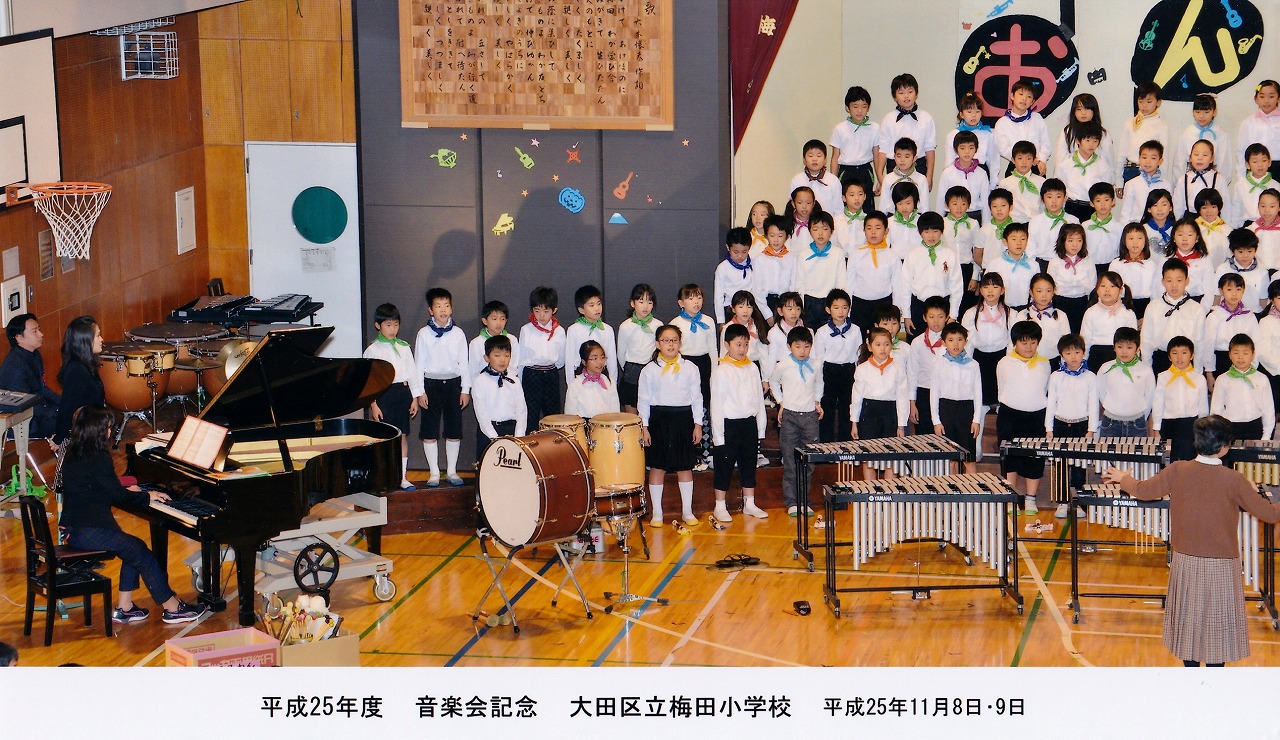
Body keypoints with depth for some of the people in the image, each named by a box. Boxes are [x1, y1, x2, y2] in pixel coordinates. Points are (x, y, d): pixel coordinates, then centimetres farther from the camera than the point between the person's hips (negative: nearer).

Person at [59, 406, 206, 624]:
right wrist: (147, 497, 3)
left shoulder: (73, 454, 12)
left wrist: (127, 492, 33)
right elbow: (118, 496, -13)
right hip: (88, 531, -10)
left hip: (74, 528, 10)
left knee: (134, 549, 15)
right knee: (141, 553, -4)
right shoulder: (98, 459, -17)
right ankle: (172, 608, 1)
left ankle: (124, 608, 15)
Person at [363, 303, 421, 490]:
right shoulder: (372, 350, -2)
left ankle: (403, 477, 14)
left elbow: (413, 373, 13)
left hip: (403, 392, 4)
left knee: (403, 435, 7)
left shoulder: (404, 347, 10)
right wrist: (373, 404, -10)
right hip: (384, 394, -4)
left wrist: (414, 397, 9)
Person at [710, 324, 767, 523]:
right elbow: (716, 404, -7)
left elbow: (759, 400, 12)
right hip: (729, 424, -4)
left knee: (749, 465, 12)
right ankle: (720, 507, 12)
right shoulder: (721, 371, -7)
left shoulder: (753, 368, 6)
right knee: (724, 467, 3)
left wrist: (760, 429, 10)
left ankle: (749, 504, 23)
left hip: (749, 424, 5)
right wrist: (718, 435, -11)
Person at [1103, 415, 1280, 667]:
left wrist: (1122, 478, 20)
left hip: (1186, 561, 3)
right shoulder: (1233, 480, -17)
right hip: (1221, 567, -3)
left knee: (1189, 618, 16)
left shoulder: (1178, 471, -10)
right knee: (1218, 621, 8)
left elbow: (1143, 491, 0)